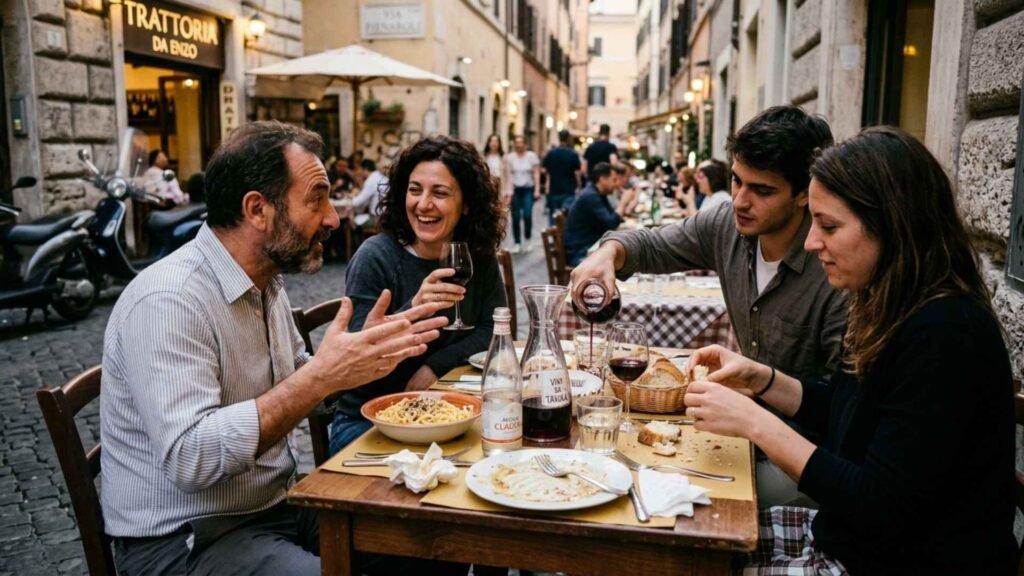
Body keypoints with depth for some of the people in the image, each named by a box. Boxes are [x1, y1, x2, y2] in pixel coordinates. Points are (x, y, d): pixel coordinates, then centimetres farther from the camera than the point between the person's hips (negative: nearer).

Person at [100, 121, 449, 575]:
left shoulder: (264, 283, 5)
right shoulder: (168, 301, -23)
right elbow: (189, 458, -31)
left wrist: (361, 352, -2)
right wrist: (322, 376, -32)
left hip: (276, 504, 8)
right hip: (187, 539, -8)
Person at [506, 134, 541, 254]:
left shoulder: (532, 156, 1)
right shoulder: (510, 157, 2)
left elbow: (536, 173, 1)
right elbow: (509, 174, -1)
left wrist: (537, 189, -5)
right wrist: (509, 189, -13)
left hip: (528, 189, -1)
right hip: (515, 189, 1)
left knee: (527, 215, -9)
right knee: (515, 217, 0)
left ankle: (527, 240, 12)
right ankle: (517, 243, 9)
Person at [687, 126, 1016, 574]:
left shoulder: (944, 337, -27)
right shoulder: (897, 310, 2)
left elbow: (882, 509, -26)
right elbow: (849, 414, 15)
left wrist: (754, 423, -24)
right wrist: (759, 377, 0)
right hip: (851, 535, 8)